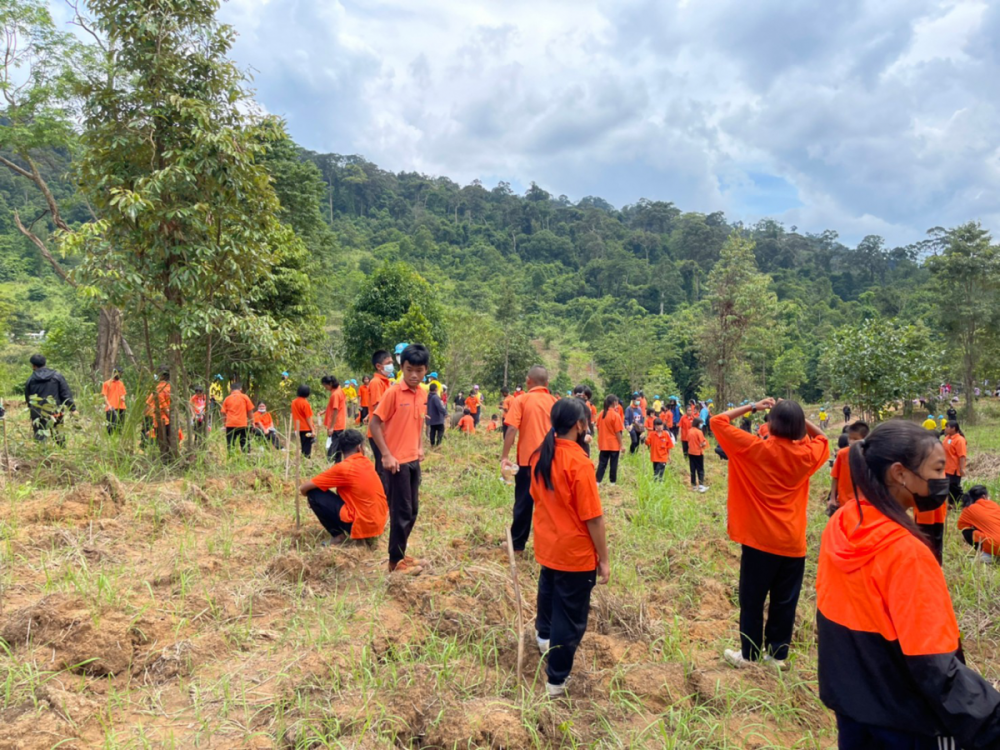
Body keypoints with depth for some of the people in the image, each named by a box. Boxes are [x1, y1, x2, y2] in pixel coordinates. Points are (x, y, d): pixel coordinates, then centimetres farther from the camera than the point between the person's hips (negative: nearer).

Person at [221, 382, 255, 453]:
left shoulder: (227, 398, 6)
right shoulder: (244, 397, 2)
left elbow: (223, 413, 6)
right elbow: (250, 410, 3)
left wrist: (225, 423, 16)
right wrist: (249, 420, 15)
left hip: (230, 425, 1)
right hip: (242, 424, -1)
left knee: (230, 445, 5)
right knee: (245, 444, 2)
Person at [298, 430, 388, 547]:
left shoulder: (343, 467, -13)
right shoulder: (366, 462, 8)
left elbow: (304, 489, -9)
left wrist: (302, 490, 14)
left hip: (362, 524, -7)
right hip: (379, 522, 7)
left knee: (315, 495, -3)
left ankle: (338, 536, 3)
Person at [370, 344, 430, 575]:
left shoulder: (423, 394, 6)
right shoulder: (393, 392, -15)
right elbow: (375, 424, -14)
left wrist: (420, 447, 9)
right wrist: (386, 455, -17)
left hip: (414, 461, 7)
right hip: (397, 461, -7)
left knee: (412, 511, 15)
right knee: (401, 512, 0)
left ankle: (400, 554, 29)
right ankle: (395, 562, 14)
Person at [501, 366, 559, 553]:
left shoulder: (522, 400, -4)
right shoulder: (555, 402, 6)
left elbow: (512, 429, -14)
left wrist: (504, 456, -11)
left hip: (527, 459, -2)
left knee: (523, 502, 9)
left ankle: (518, 543, 18)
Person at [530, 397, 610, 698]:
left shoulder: (539, 455, -3)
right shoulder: (579, 462, -25)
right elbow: (593, 517, -21)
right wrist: (604, 559, -11)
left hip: (547, 545, 8)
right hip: (576, 552, -8)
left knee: (548, 591, 32)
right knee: (571, 618, 8)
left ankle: (544, 636, 57)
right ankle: (556, 681, 20)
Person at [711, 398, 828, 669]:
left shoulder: (756, 449, -14)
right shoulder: (808, 454, -4)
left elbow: (718, 421, -9)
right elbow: (821, 437, 21)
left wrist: (752, 407, -3)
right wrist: (796, 416, 8)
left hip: (760, 540, -3)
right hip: (793, 543, 3)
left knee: (752, 600, 10)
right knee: (785, 602, 14)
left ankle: (749, 654, 20)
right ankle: (777, 653, 24)